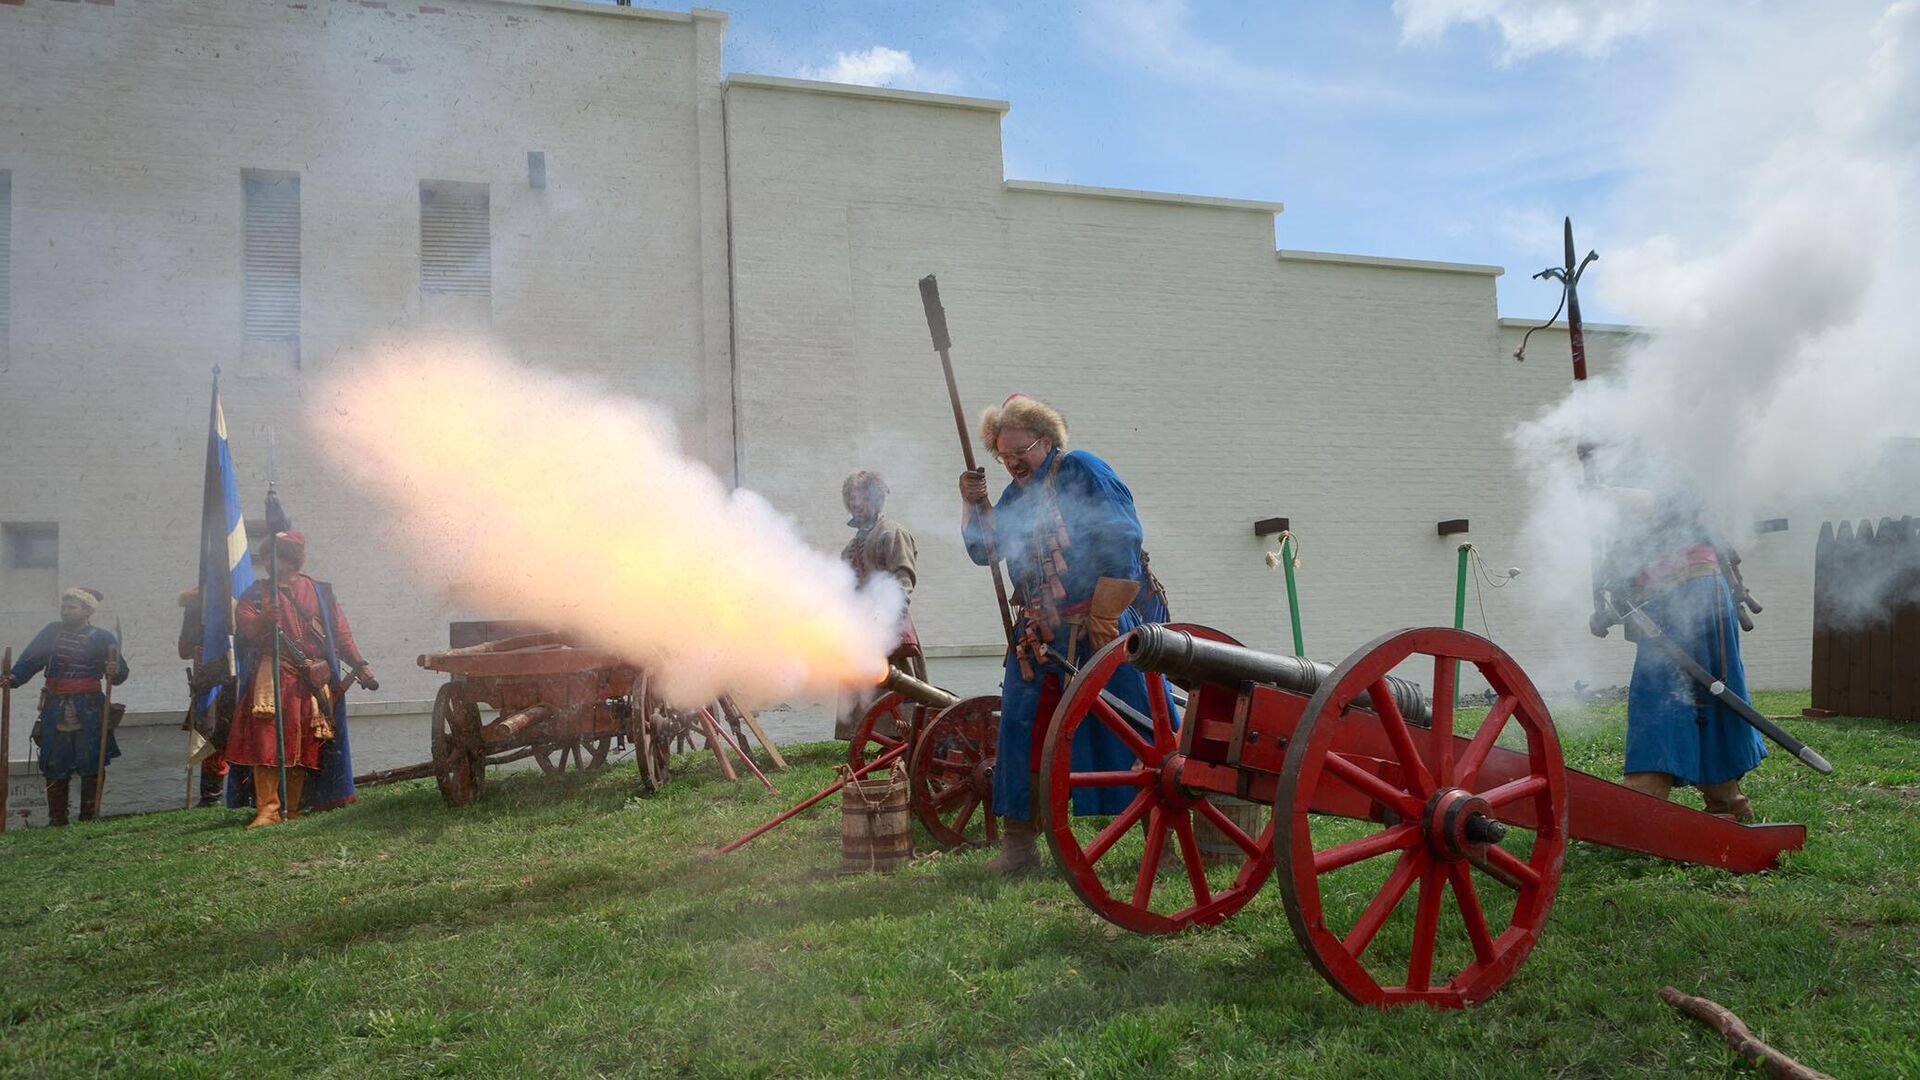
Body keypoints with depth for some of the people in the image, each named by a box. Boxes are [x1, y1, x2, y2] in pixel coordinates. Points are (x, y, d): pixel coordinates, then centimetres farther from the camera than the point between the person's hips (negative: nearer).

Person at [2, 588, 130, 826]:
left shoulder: (101, 638, 2)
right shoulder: (52, 632, 10)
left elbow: (121, 674, 0)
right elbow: (29, 661, 4)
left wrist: (115, 671, -22)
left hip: (89, 712, -3)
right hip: (56, 712, 3)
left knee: (91, 768, -2)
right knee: (54, 767, 5)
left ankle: (89, 820, 8)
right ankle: (56, 820, 15)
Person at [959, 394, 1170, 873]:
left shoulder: (1080, 470, -6)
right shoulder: (1014, 495, 17)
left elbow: (1121, 541, -13)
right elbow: (984, 550, 14)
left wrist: (1102, 619, -16)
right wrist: (972, 504, -4)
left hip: (1103, 629, -7)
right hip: (1040, 639, 7)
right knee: (1022, 735, 4)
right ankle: (1019, 845, 13)